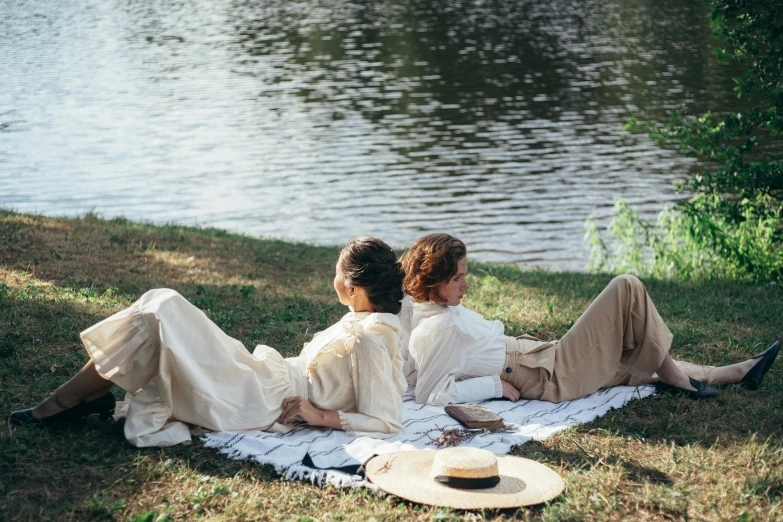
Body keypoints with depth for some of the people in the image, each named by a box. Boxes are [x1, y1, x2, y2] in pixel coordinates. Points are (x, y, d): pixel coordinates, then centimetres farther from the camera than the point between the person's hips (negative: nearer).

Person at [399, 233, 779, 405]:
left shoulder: (425, 309, 3)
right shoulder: (439, 329, -23)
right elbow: (431, 394, -28)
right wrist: (496, 384, -21)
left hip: (543, 359, 11)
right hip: (554, 377, -11)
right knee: (627, 289, -8)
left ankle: (739, 372, 37)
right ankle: (674, 376, 9)